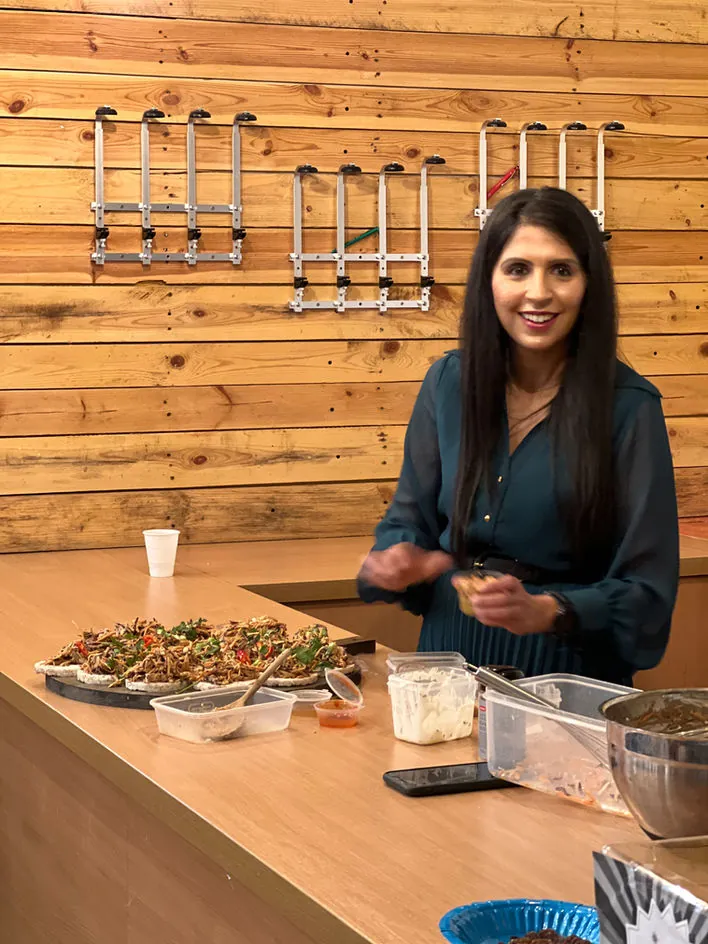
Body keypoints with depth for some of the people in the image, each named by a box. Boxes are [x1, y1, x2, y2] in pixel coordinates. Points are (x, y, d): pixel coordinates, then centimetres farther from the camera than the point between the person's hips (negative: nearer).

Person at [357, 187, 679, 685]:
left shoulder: (629, 406, -9)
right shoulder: (448, 383, 3)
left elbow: (647, 587, -9)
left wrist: (545, 612, -25)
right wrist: (397, 561, -8)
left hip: (570, 659, -3)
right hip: (452, 646, 4)